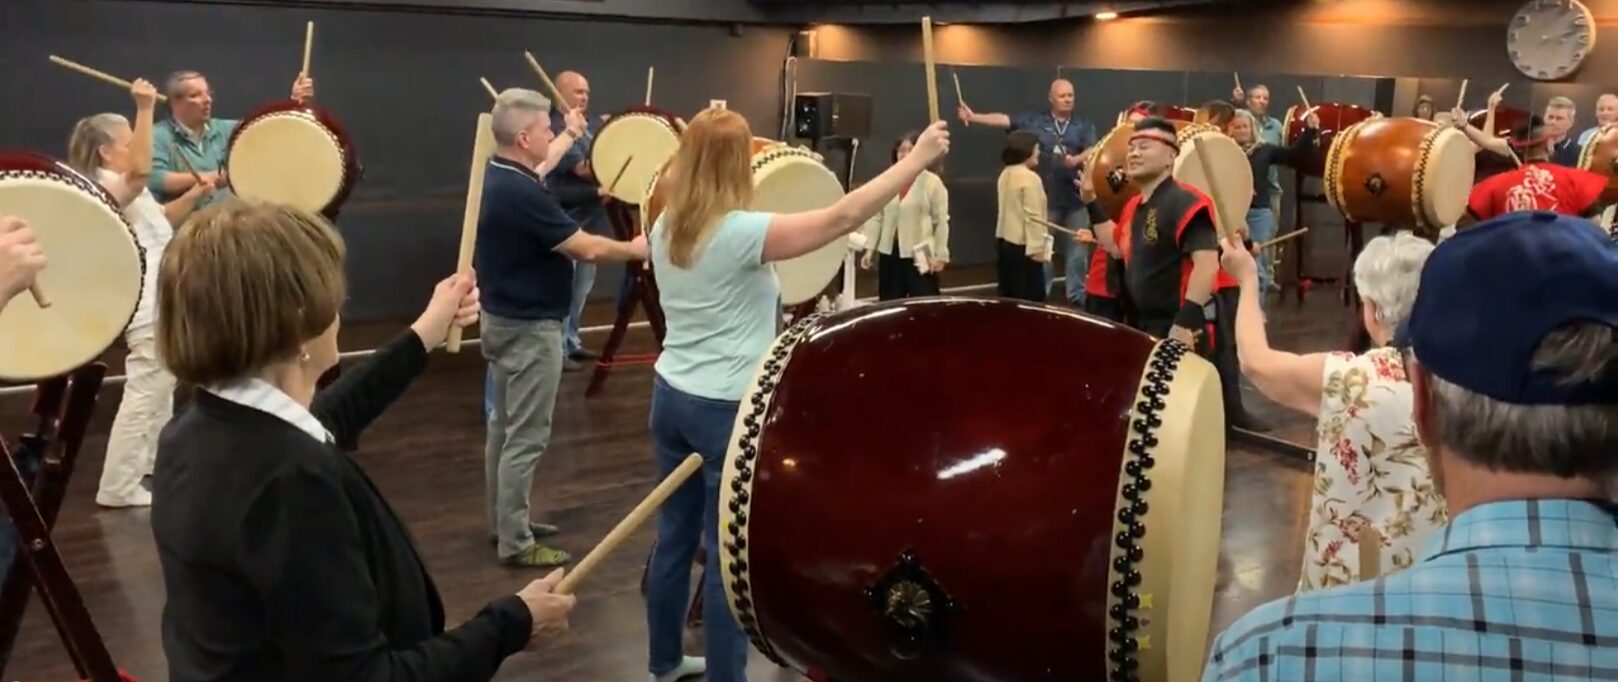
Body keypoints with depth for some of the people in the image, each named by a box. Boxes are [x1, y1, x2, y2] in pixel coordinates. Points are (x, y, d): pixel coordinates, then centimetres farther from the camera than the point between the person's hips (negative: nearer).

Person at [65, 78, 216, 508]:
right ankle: (118, 486, -7)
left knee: (163, 384, 24)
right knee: (144, 391, -10)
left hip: (161, 299, 11)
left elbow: (161, 220, 26)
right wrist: (145, 110, -37)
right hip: (146, 305, -11)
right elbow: (141, 170, -38)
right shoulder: (106, 186, -16)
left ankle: (156, 460, 38)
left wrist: (195, 195, 9)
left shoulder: (128, 189, 16)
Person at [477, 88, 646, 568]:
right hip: (530, 327, -11)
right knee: (526, 437, -2)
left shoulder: (494, 177, 3)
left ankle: (504, 520, 31)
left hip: (504, 317, 11)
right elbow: (586, 249, -23)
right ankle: (515, 543, 6)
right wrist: (635, 249, -7)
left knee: (505, 426, 19)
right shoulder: (522, 193, -27)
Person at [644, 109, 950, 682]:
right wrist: (919, 158, -13)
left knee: (675, 537, 19)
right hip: (729, 409, -8)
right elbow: (844, 217, -20)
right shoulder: (743, 233, -20)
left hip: (671, 396, 8)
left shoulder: (665, 230, 3)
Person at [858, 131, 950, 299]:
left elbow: (941, 221, -5)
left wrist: (940, 255, -7)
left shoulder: (932, 182, -5)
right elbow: (875, 217, 7)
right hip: (889, 254, 4)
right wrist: (870, 248, 2)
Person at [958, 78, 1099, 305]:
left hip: (1076, 199, 1)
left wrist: (1077, 159, -28)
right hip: (1045, 199, -1)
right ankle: (1040, 297, 16)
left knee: (1077, 250, 4)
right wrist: (973, 117, -15)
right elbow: (1004, 120, -4)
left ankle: (1077, 297, 13)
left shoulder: (1084, 126, 7)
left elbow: (1092, 151, -6)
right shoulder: (1035, 121, 4)